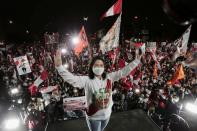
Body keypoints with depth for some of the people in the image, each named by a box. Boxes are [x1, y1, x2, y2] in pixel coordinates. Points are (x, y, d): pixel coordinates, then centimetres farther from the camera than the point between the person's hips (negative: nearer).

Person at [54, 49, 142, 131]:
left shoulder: (109, 77, -11)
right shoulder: (87, 80, -23)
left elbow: (123, 72, -10)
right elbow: (71, 79, -35)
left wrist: (136, 61, -14)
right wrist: (59, 66, -50)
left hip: (107, 114, 4)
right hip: (93, 116, -4)